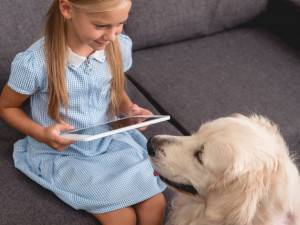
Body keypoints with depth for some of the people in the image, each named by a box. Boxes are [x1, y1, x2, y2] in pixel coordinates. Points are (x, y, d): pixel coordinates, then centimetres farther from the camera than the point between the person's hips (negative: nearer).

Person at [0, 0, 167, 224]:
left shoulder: (119, 46, -11)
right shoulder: (34, 63, -25)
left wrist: (129, 109, -10)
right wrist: (41, 134, -22)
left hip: (109, 140, 4)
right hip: (62, 153, -4)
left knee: (155, 204, -11)